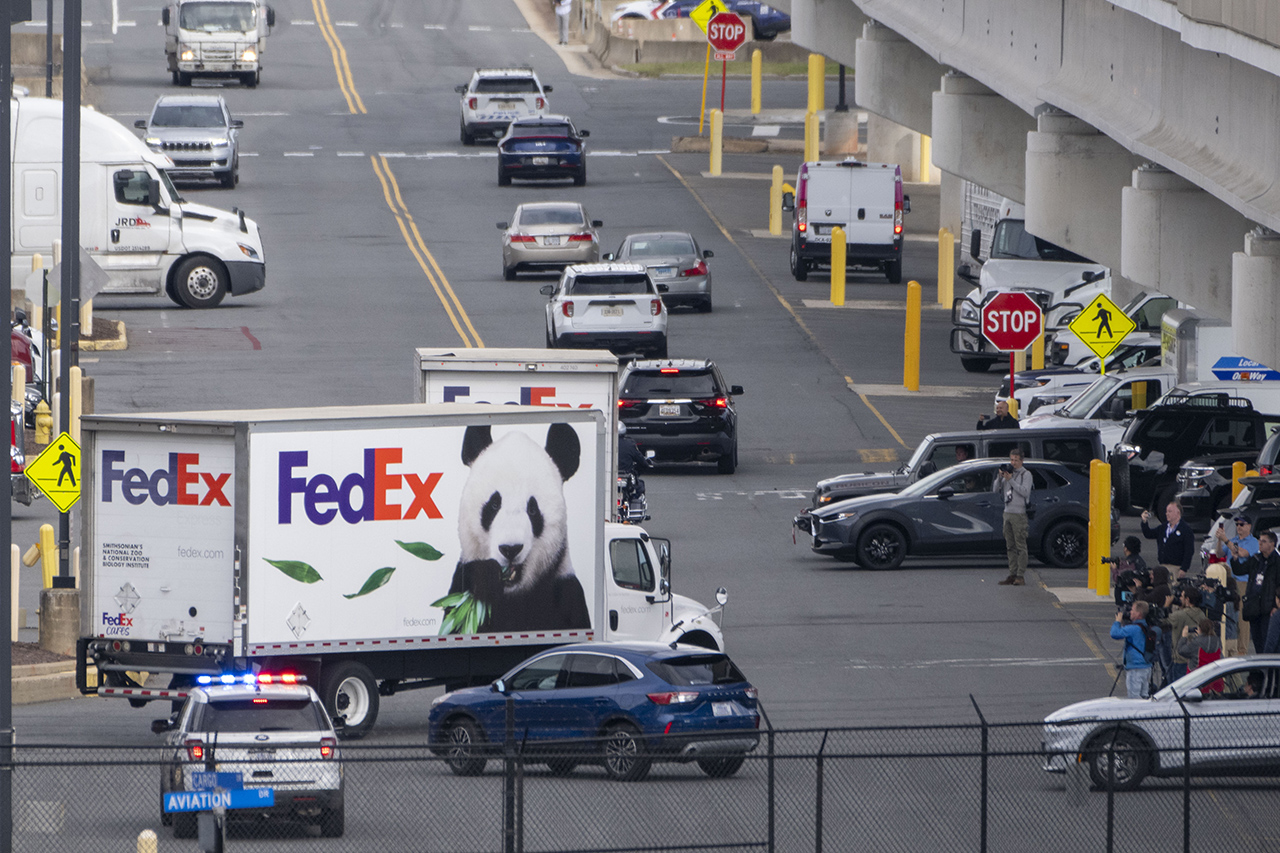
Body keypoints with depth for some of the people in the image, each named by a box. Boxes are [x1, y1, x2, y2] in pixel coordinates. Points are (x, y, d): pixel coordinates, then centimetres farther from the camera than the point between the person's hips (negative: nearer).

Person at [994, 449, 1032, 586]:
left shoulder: (1025, 474, -3)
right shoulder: (1007, 471, 15)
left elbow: (1025, 491, -16)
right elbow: (995, 489, 13)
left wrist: (1011, 480, -16)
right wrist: (1000, 477, -4)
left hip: (1019, 514, -7)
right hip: (1008, 512, 7)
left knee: (1020, 546, -7)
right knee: (1010, 546, 7)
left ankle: (1020, 576, -8)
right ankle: (1012, 574, 9)